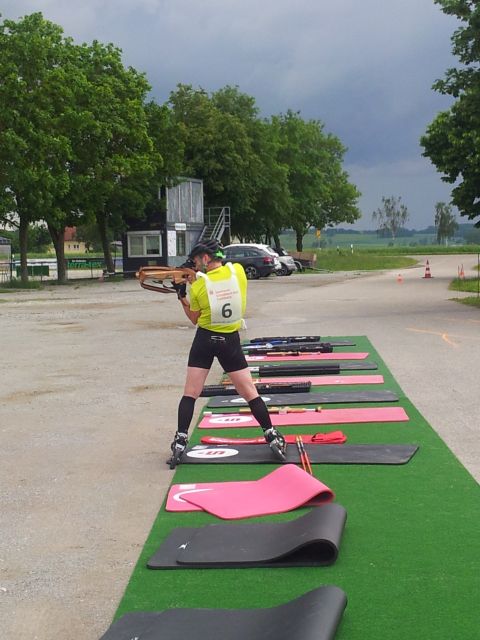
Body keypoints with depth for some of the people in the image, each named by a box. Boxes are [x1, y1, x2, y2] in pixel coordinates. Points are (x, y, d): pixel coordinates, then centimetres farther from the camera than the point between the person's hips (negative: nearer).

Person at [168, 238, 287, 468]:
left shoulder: (198, 285, -10)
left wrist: (182, 297, 10)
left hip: (205, 340, -1)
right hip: (230, 341, 2)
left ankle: (180, 442, 2)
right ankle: (273, 437, 7)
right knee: (250, 392, 7)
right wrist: (202, 275, 10)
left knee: (190, 394, 5)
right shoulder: (238, 270, -7)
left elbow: (194, 319, 1)